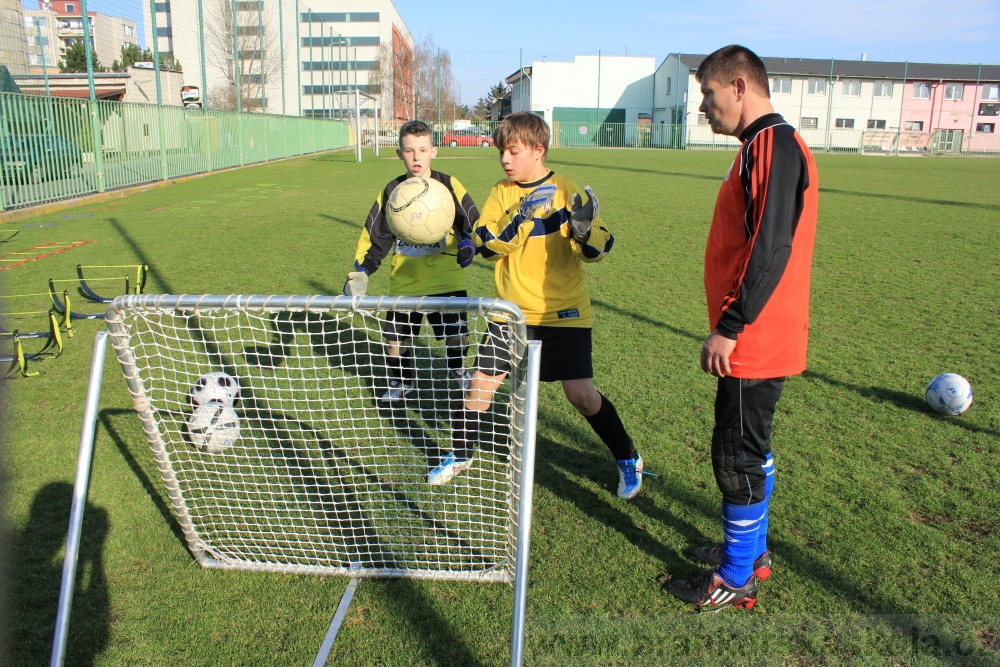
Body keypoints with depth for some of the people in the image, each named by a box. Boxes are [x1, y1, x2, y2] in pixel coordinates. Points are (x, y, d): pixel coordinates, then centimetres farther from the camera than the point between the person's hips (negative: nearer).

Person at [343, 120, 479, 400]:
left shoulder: (448, 185, -3)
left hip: (447, 279, -2)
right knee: (394, 337, 6)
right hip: (404, 280, 2)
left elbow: (473, 222, 0)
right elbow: (373, 234, 6)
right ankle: (402, 381, 32)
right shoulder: (391, 191, 3)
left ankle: (458, 372, 33)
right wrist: (360, 271, -3)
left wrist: (469, 243, -21)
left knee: (456, 334, 1)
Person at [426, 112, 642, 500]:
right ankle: (460, 456, 28)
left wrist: (584, 231, -31)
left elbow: (599, 250, -9)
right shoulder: (501, 193, 2)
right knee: (481, 383, 4)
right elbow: (484, 245, -10)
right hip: (513, 311, 3)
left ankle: (628, 459, 17)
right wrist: (518, 220, -25)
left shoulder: (566, 191, -6)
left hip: (564, 312, -3)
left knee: (582, 395, -6)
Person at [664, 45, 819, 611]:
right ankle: (752, 551, 36)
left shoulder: (772, 145, -16)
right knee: (751, 452, 20)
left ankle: (735, 580, 16)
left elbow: (769, 250, -24)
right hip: (758, 340, 10)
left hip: (754, 344, -10)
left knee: (738, 457, 1)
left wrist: (729, 327, -21)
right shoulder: (770, 145, 16)